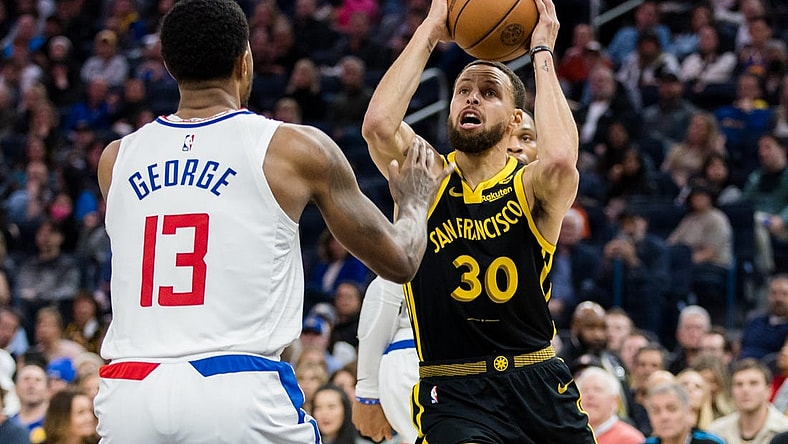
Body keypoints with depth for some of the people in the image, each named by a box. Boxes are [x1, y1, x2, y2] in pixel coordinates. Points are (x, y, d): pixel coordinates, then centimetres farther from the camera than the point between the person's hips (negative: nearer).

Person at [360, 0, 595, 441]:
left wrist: (542, 53, -15)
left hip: (538, 387, 2)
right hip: (451, 394, -2)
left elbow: (560, 158, -27)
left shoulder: (532, 187, -2)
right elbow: (379, 124, -20)